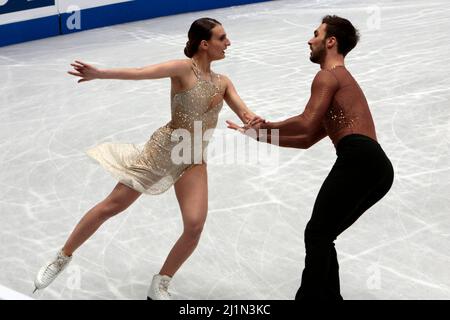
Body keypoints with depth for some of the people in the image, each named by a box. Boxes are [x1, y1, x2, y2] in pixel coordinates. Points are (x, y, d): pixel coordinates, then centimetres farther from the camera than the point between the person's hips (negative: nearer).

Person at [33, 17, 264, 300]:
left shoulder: (223, 83, 9)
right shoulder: (184, 68, -11)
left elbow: (245, 114, 2)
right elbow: (140, 72, -24)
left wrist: (256, 120, -24)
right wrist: (99, 73, -38)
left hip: (193, 161, 5)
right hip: (163, 149, -5)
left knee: (195, 226, -10)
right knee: (112, 206, 0)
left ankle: (160, 286, 12)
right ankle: (63, 257, 20)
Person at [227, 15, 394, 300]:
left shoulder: (328, 76, 4)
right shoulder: (344, 81, 35)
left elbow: (306, 125, -11)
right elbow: (307, 140, 32)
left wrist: (266, 125, 4)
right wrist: (258, 135, 29)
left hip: (359, 158, -9)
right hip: (380, 167, 9)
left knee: (317, 234, -7)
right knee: (323, 236, 17)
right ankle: (329, 296, 17)